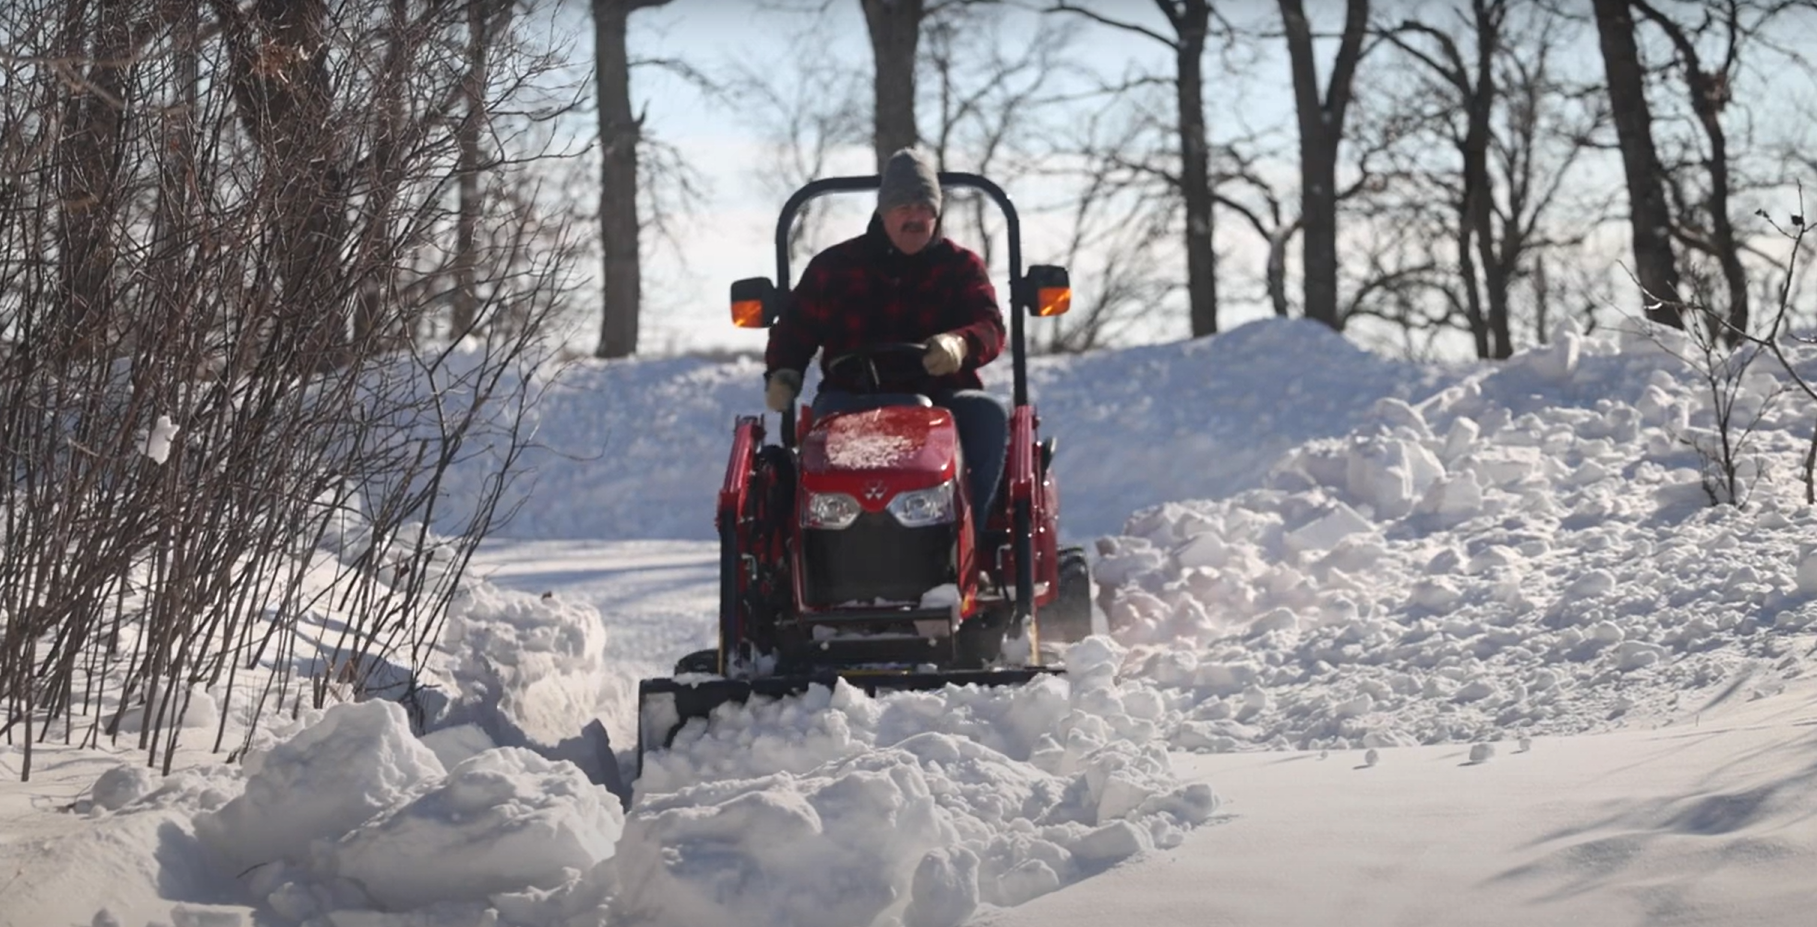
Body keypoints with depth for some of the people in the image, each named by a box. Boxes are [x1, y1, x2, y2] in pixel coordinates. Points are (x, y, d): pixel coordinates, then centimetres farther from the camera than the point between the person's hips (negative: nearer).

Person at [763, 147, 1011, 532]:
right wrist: (783, 374, -8)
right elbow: (795, 328, 15)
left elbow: (990, 328, -6)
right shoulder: (834, 266, 12)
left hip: (941, 397, 0)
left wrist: (960, 343, -31)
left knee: (989, 413, -30)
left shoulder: (961, 266, 10)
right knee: (830, 414, -34)